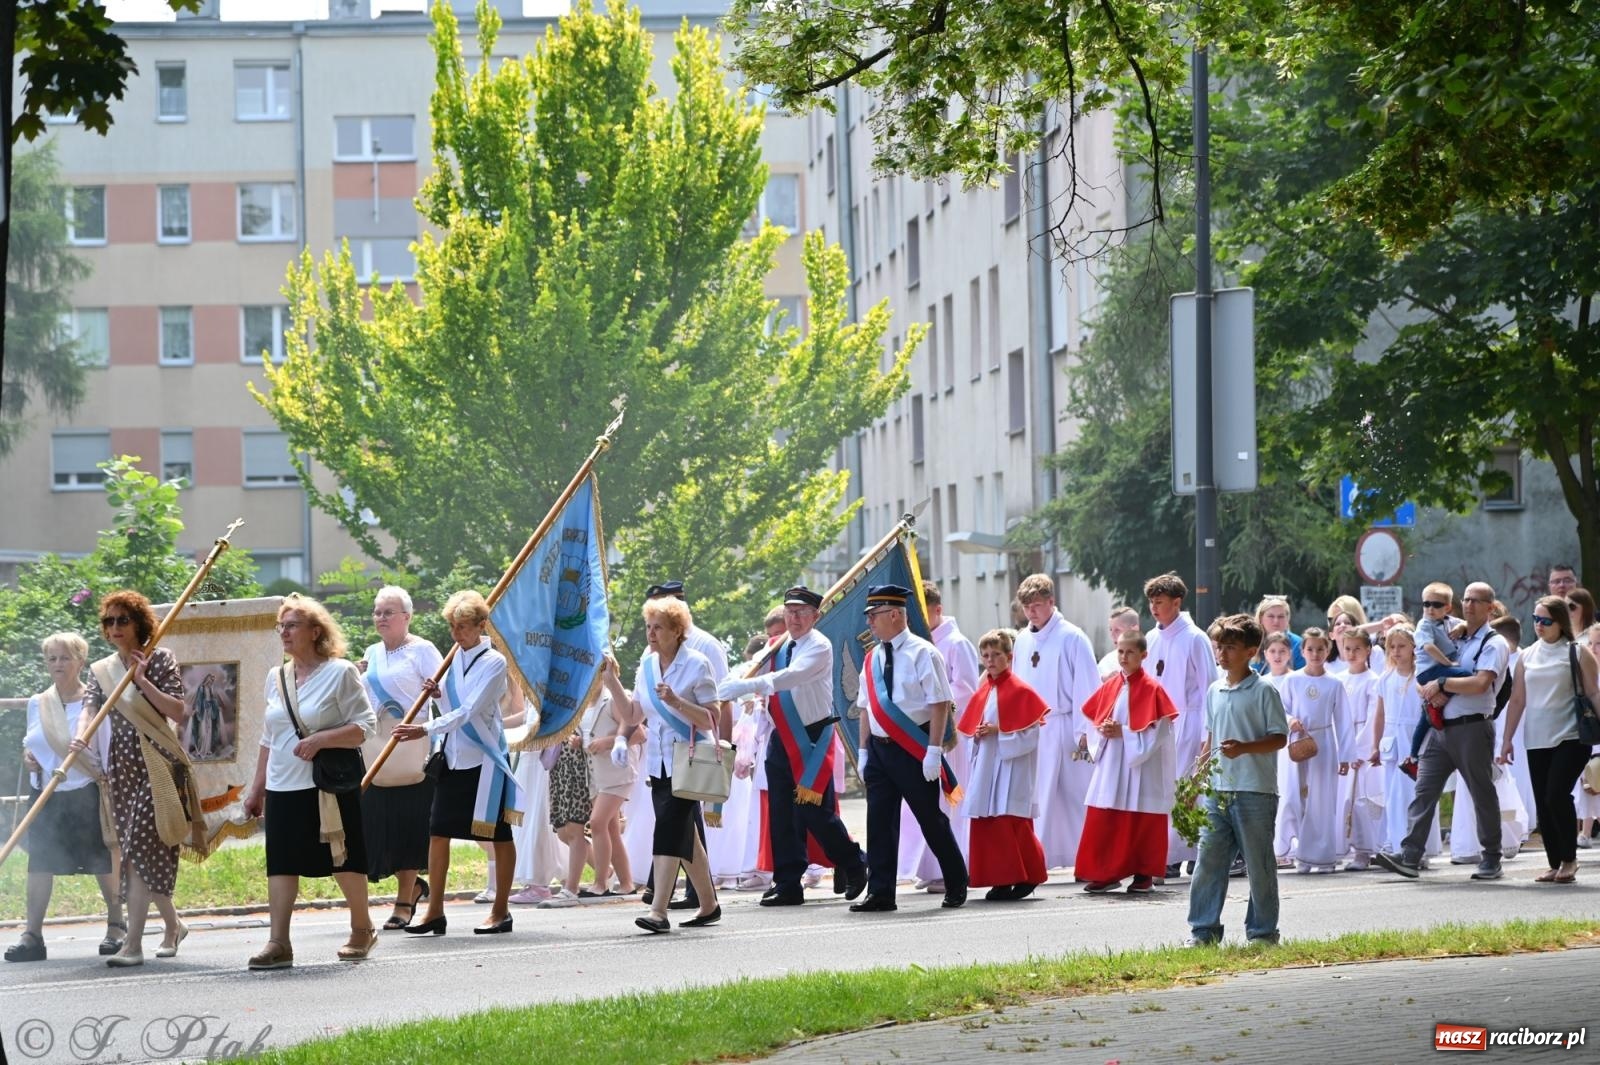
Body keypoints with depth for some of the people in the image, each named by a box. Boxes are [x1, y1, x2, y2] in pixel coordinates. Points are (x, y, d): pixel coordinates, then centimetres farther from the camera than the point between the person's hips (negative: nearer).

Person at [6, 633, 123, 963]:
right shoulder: (38, 704, 9)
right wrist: (27, 755, 1)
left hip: (86, 792, -4)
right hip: (47, 794, 4)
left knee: (102, 861, 4)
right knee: (39, 862, -1)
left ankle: (116, 925, 18)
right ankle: (32, 934, 1)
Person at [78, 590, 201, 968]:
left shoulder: (159, 660, 0)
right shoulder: (100, 670, 12)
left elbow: (177, 712, -7)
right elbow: (89, 709, -3)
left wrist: (142, 680, -13)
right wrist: (80, 738, -23)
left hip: (156, 766, -5)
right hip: (120, 770, 5)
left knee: (140, 848, -14)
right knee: (139, 853, 9)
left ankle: (133, 944, -18)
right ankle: (173, 925, 29)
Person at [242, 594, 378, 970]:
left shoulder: (340, 672, -6)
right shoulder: (276, 678, 12)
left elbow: (366, 726, -10)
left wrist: (320, 739, -22)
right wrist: (257, 787, 17)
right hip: (283, 788, 5)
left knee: (343, 861, 5)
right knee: (281, 863, -4)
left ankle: (362, 930, 24)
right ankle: (278, 943, -7)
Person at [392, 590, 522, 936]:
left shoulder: (494, 662, -12)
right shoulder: (456, 657, 8)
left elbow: (469, 712, -20)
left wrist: (426, 730, -27)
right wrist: (439, 695, -1)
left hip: (485, 758, -7)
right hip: (454, 758, 7)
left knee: (499, 834, 3)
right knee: (438, 831, 2)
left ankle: (500, 911, 11)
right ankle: (435, 912, 7)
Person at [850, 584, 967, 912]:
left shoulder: (922, 653, -10)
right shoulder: (872, 659, 10)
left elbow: (940, 704, -13)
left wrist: (934, 751, -18)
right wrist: (864, 751, 12)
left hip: (914, 749, -6)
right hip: (880, 748, 6)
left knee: (931, 820, 4)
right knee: (879, 821, 2)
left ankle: (957, 886, 19)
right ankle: (880, 894, 5)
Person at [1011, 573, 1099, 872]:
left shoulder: (1072, 637, -6)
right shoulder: (1023, 640, 11)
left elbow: (1087, 687, -7)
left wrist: (1084, 731, -10)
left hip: (1062, 728, -5)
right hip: (1029, 730, 5)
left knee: (1072, 792, -2)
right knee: (1036, 797, 5)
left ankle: (1087, 857, 2)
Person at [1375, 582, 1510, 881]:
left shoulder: (1493, 643, -4)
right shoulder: (1455, 639, 19)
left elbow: (1481, 683, -19)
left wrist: (1442, 683, -13)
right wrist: (1431, 693, 6)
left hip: (1472, 728, -7)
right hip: (1440, 729, 7)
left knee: (1482, 794, 3)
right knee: (1424, 790, -4)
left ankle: (1491, 861, 13)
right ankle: (1409, 857, -10)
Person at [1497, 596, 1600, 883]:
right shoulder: (1527, 656, 11)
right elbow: (1517, 700, 12)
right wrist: (1507, 740, 8)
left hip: (1571, 738, -5)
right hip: (1537, 741, 5)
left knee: (1556, 795, -17)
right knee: (1542, 804, 3)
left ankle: (1569, 859, -2)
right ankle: (1555, 865, 11)